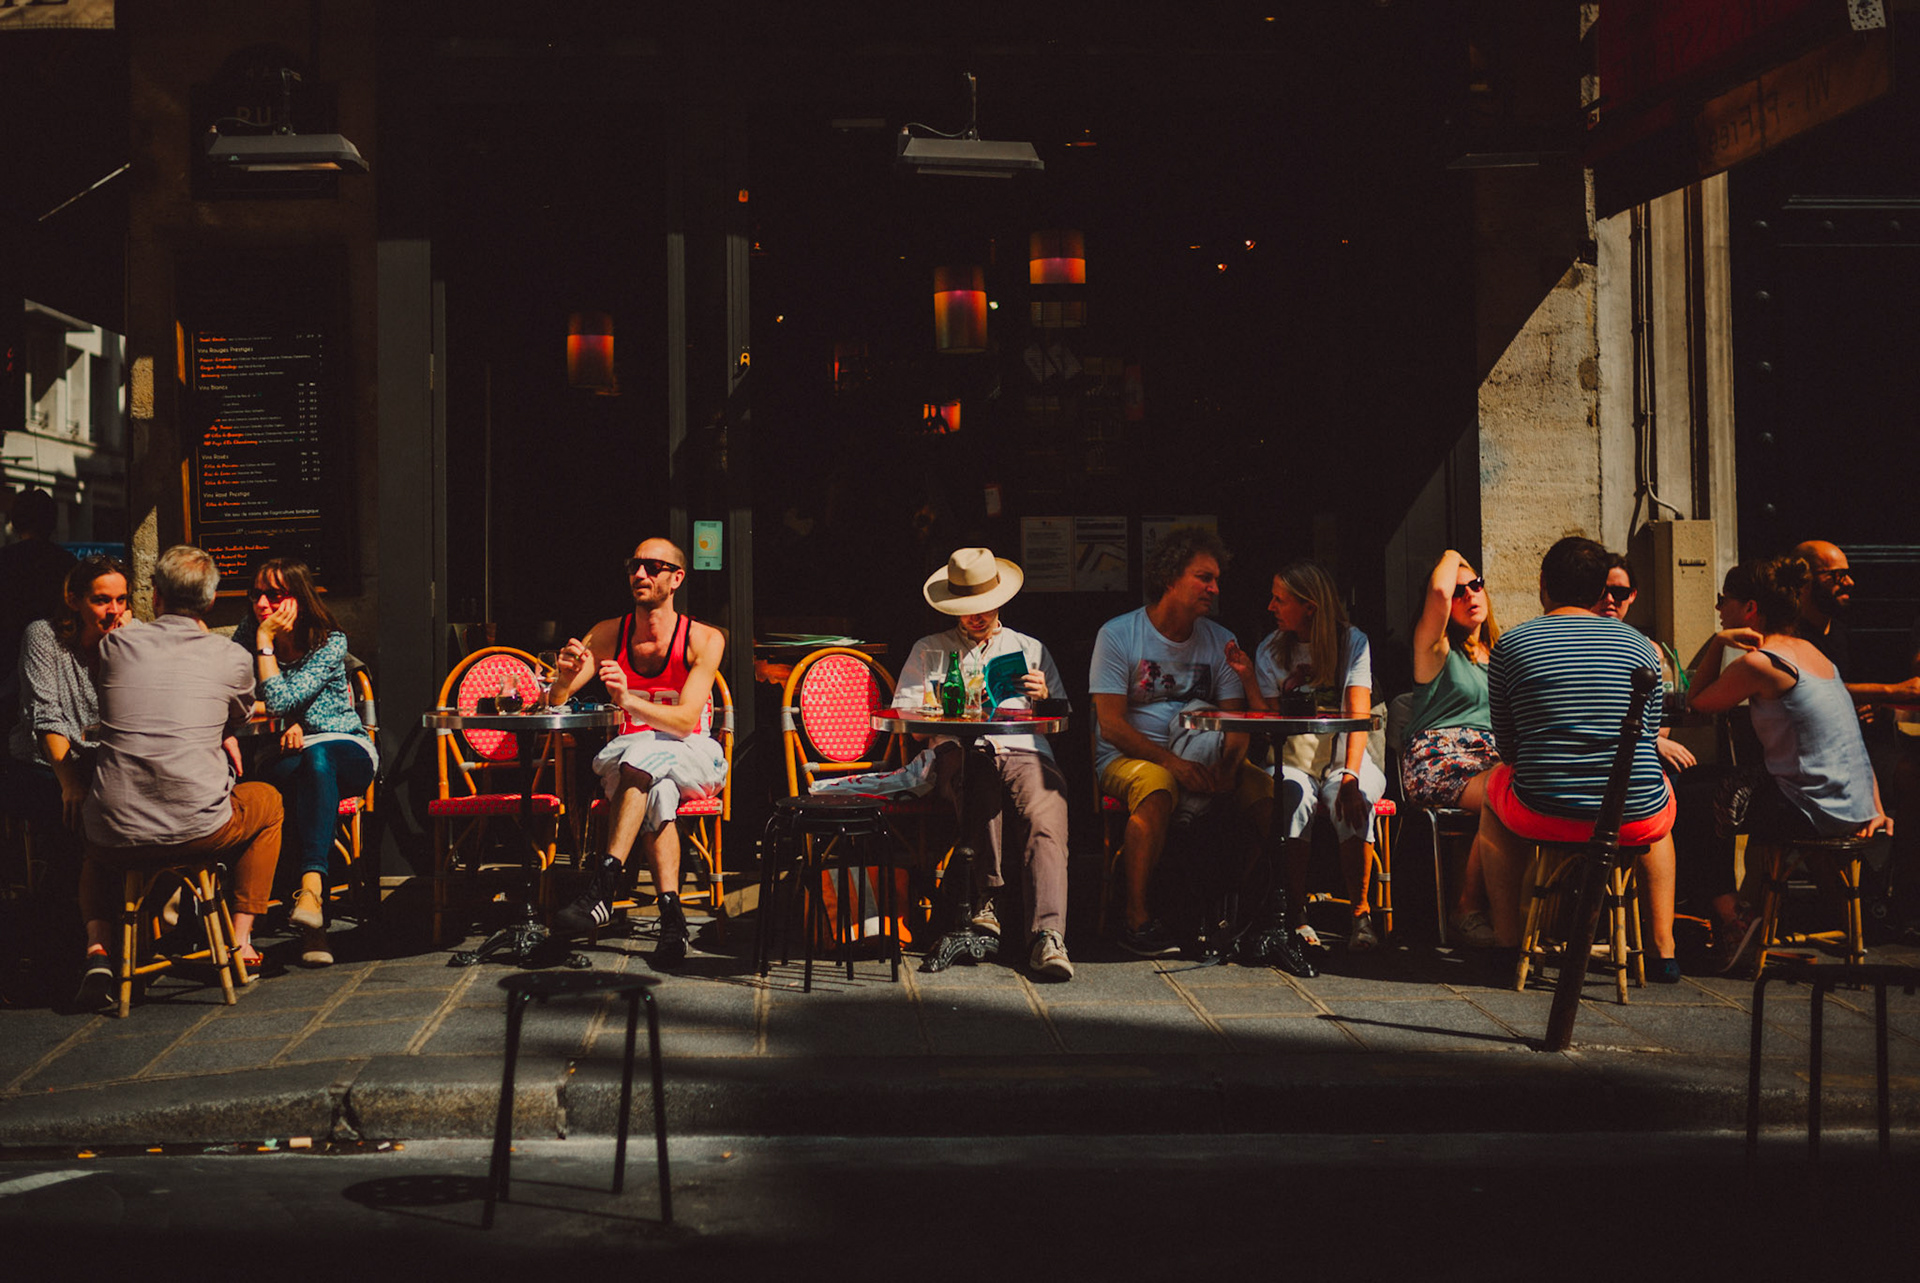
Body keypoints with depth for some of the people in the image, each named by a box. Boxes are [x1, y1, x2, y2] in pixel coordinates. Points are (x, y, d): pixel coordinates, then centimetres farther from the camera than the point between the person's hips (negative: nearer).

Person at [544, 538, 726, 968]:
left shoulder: (704, 640, -9)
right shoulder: (609, 634, 1)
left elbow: (684, 722, -21)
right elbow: (554, 701, -6)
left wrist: (628, 700, -40)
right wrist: (564, 678, -31)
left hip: (694, 760, -2)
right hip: (632, 757, 2)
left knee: (643, 753, -37)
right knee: (657, 791, -35)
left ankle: (604, 884, -45)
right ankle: (671, 914, -42)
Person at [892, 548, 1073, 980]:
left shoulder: (1030, 649, 30)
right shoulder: (928, 651, 26)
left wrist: (1045, 696, 3)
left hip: (1026, 752, 1)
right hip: (960, 757, -1)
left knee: (1046, 826, -32)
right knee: (979, 769, -41)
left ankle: (1047, 935, -46)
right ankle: (984, 894, -34)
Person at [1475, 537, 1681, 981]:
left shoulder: (1511, 644, 1)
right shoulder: (1640, 646, 5)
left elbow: (1507, 746, 8)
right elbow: (1649, 739, 13)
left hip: (1544, 817, -1)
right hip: (1634, 820, 1)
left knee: (1495, 783, 34)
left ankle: (1507, 943, 33)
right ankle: (1664, 950, 32)